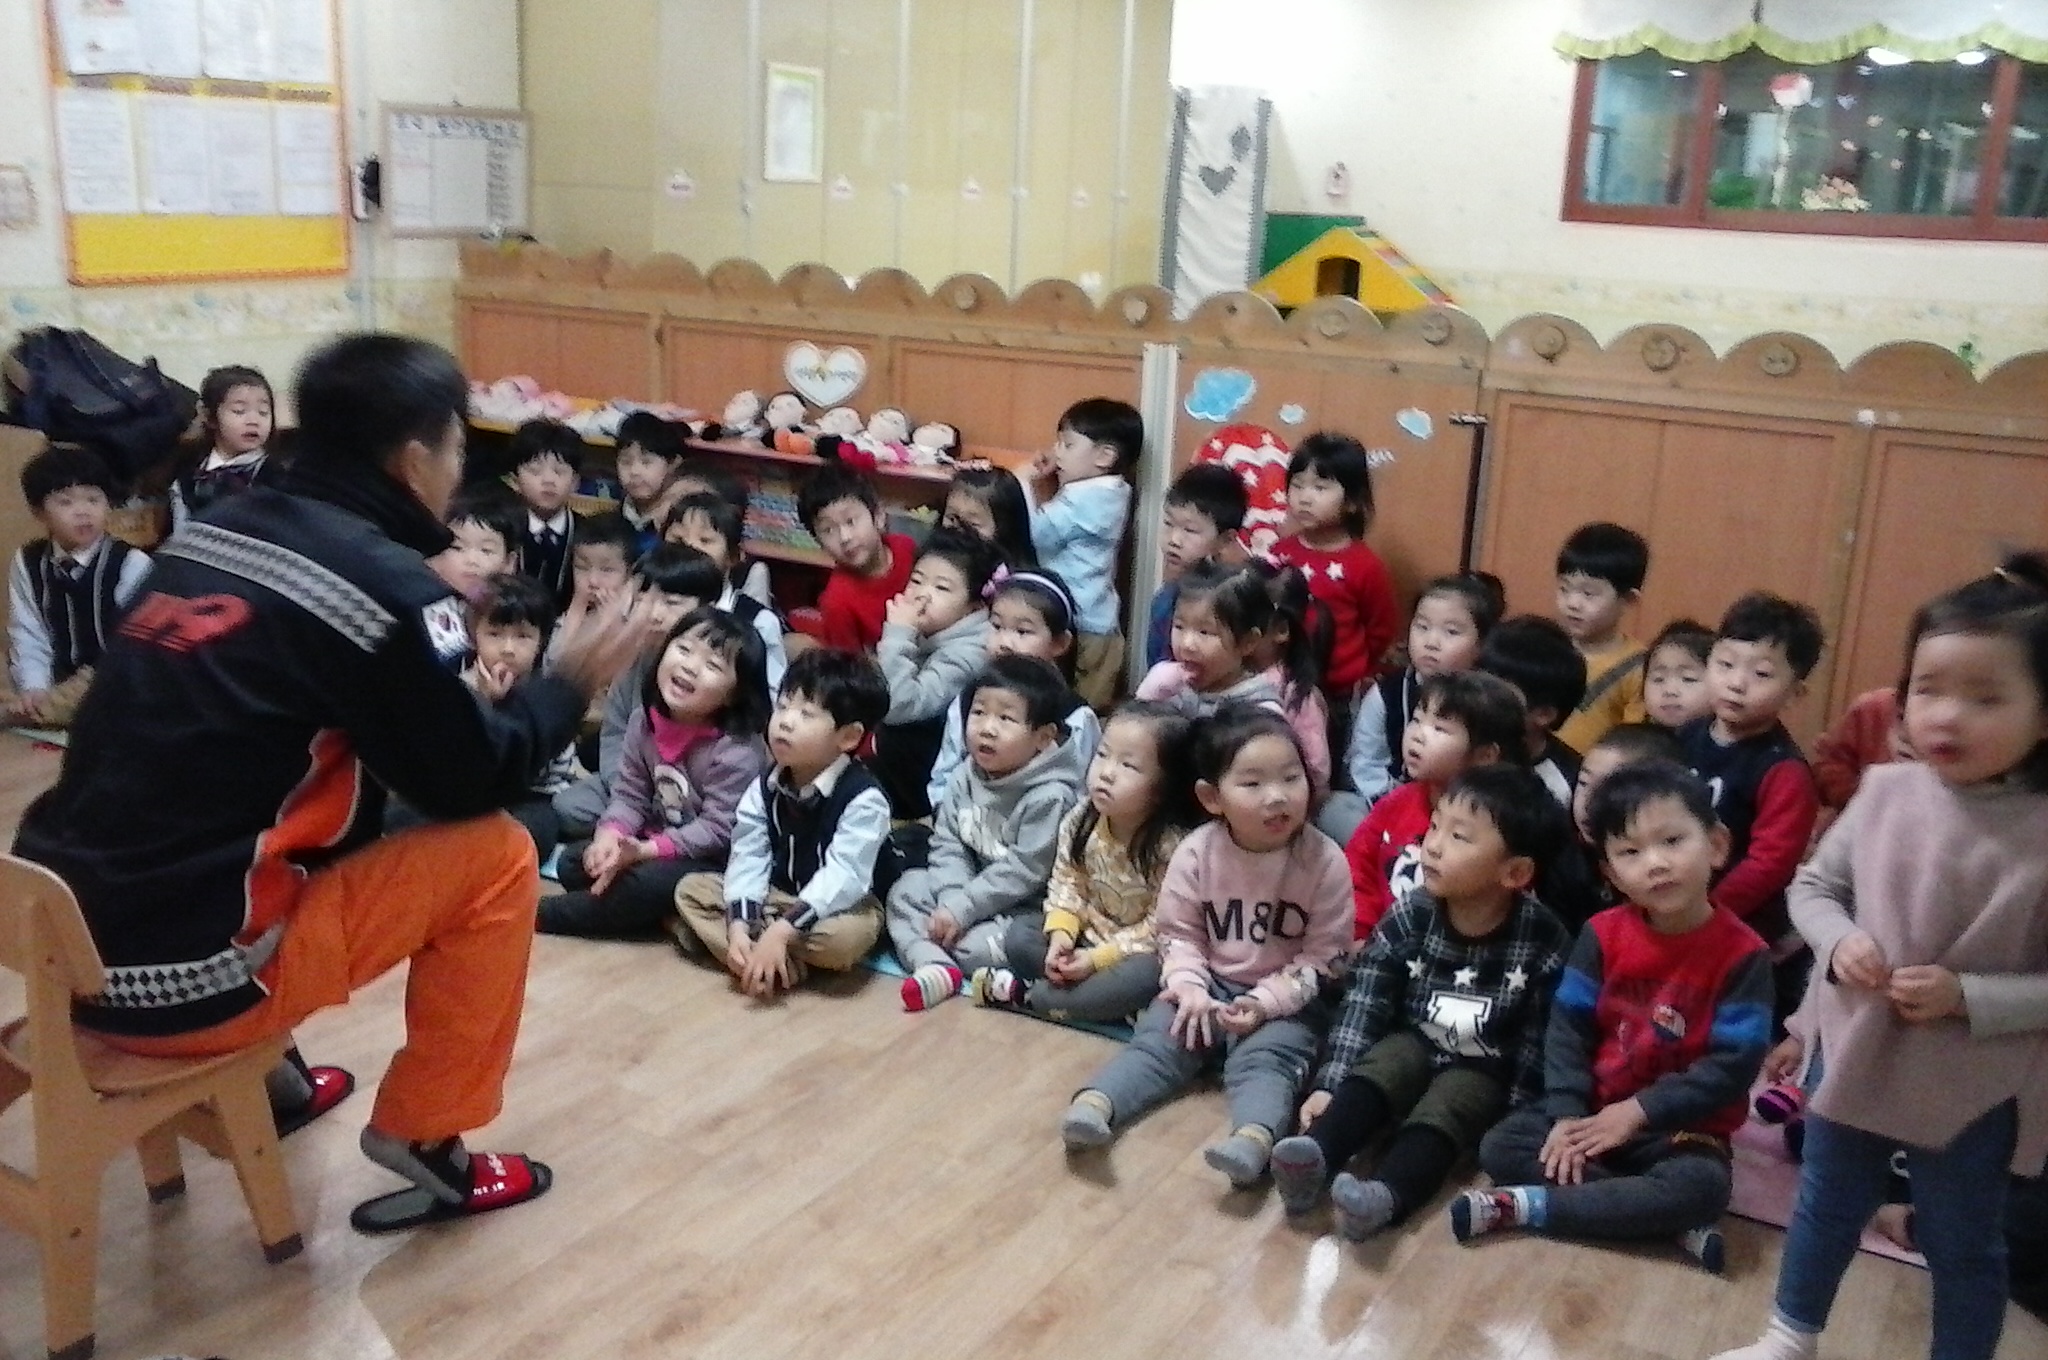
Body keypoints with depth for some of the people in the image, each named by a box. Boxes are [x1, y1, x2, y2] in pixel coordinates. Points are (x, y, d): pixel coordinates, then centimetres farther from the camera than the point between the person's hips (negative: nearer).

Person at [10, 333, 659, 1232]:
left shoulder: (214, 531, 7)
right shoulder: (383, 584, -13)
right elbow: (472, 783, -4)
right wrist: (573, 681, 11)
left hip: (65, 941, 8)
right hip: (179, 976, -8)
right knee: (495, 855, 2)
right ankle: (425, 1140, 11)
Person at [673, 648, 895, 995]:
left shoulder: (863, 798, -22)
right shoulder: (764, 786, -3)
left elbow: (843, 876, -30)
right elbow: (748, 856, -8)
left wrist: (781, 931, -38)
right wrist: (737, 925, -26)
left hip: (831, 907, -6)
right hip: (774, 895, 6)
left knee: (846, 936, -37)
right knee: (691, 889, -6)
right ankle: (781, 965, -23)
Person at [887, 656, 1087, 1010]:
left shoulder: (1049, 797, -23)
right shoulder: (966, 780, -1)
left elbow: (1022, 872, -23)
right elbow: (947, 845, 0)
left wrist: (962, 909, -21)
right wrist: (951, 899, -17)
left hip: (1025, 907, -7)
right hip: (968, 890, 7)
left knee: (973, 944, -30)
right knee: (905, 890, -4)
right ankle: (935, 967, -24)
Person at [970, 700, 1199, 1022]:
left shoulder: (1172, 846, -26)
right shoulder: (1081, 819, -10)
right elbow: (1066, 883, -2)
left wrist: (1098, 958, -25)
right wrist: (1061, 934, -20)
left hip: (1138, 951, -5)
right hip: (1086, 932, 6)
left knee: (1142, 978, -36)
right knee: (1020, 934, -10)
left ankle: (1023, 994, -21)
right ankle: (1109, 1001, -17)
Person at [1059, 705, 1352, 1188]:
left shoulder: (1324, 862, -14)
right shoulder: (1196, 853, -10)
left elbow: (1323, 955, -9)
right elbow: (1177, 933, 1)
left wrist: (1266, 1002, -19)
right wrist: (1189, 987, -16)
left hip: (1286, 997, -3)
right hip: (1209, 984, 3)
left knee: (1265, 1057, -28)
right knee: (1158, 1037, -18)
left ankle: (1255, 1136, -51)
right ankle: (1094, 1104, -34)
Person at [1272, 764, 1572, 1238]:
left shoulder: (1543, 940, -17)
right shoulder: (1407, 917, -12)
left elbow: (1540, 1037, -10)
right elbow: (1363, 1005, -13)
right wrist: (1330, 1085, -19)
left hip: (1483, 1070, -2)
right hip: (1413, 1045, 3)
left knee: (1444, 1109, -28)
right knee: (1382, 1068, -25)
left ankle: (1386, 1195, -51)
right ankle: (1314, 1161, -44)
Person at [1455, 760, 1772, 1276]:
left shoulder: (1742, 954, -14)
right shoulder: (1603, 935, -3)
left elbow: (1734, 1062, -16)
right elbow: (1568, 1027, -4)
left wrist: (1638, 1112, -18)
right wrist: (1566, 1116, -17)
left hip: (1682, 1127, -3)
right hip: (1593, 1110, 4)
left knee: (1703, 1186, -35)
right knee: (1501, 1146, -17)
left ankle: (1527, 1207, -25)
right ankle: (1670, 1221, -20)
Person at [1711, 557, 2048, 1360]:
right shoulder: (1885, 792, -9)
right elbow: (1813, 885, 5)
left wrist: (1967, 998, -26)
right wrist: (1839, 942, -14)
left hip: (1971, 1089, -4)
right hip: (1855, 1051, 4)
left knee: (1962, 1245, 18)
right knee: (1827, 1207, 25)